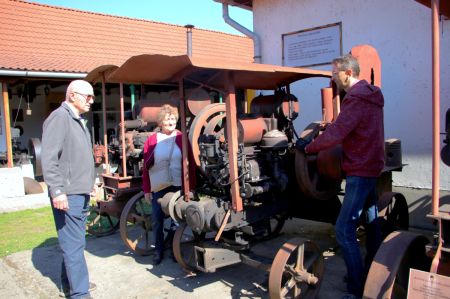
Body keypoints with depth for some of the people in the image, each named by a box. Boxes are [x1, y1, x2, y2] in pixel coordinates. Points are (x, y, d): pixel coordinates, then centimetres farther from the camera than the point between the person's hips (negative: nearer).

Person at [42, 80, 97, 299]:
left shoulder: (78, 120, 18)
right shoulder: (60, 117, -11)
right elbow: (49, 158, -19)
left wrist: (89, 182, 24)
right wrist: (57, 191, -24)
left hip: (81, 192, 10)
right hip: (68, 194, -10)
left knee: (75, 241, 17)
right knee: (74, 244, -5)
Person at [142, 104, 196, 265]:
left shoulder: (181, 138, -1)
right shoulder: (151, 140, 1)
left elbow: (190, 164, -1)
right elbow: (146, 167, 3)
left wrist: (191, 186, -4)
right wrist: (146, 189, 1)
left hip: (178, 186, 0)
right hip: (158, 187, 1)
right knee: (157, 220, 6)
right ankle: (158, 250, 24)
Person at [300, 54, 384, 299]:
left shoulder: (355, 99, -18)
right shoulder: (370, 95, 14)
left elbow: (335, 134, -23)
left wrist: (308, 147, -9)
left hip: (359, 171, -11)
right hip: (371, 166, 11)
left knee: (344, 230, -10)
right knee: (371, 222, 19)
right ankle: (371, 276, 34)